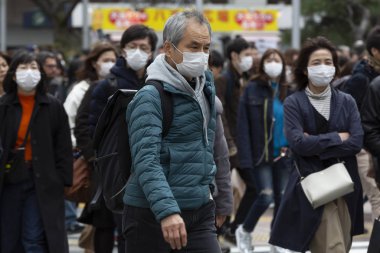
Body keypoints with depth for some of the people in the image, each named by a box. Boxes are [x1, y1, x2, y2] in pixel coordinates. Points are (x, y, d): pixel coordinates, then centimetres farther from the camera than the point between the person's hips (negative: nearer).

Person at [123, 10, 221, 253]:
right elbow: (146, 162, -23)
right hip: (153, 215, -6)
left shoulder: (205, 85, 13)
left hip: (200, 214, 6)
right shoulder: (150, 98, -12)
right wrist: (166, 211, -35)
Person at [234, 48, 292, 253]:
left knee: (282, 199, 5)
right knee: (266, 196, -12)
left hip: (283, 155, 4)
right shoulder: (252, 89, -4)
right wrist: (245, 158, -14)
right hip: (260, 155, -4)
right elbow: (243, 126, -8)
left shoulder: (288, 92, 7)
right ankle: (244, 231, 13)